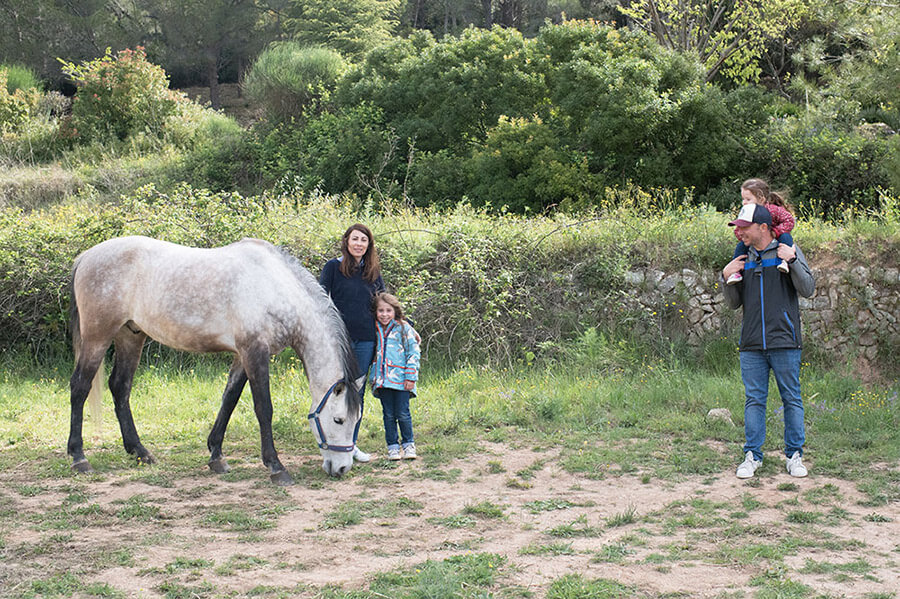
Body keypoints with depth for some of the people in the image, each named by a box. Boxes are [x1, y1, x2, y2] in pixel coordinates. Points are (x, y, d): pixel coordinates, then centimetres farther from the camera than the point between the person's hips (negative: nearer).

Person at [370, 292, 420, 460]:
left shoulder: (404, 329, -1)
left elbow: (413, 353, -3)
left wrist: (411, 377, -9)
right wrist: (373, 378, 16)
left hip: (400, 380, -3)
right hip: (382, 381, 3)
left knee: (403, 414, -1)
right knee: (388, 415, 7)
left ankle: (408, 444, 13)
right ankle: (392, 446, 15)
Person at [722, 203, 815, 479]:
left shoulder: (788, 251, 1)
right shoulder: (744, 258, 12)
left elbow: (808, 289, -5)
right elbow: (735, 303, 16)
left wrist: (792, 260, -16)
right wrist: (727, 277, 0)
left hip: (784, 342, -3)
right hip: (752, 345, 3)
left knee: (792, 399, 3)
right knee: (754, 400, 5)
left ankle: (794, 454, 12)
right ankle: (752, 455, 11)